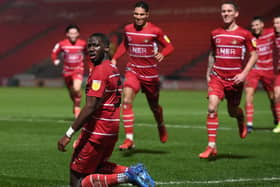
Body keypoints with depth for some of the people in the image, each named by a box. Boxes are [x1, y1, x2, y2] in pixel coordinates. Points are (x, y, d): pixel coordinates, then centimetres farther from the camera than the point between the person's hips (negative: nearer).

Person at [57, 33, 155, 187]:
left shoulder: (99, 72, -18)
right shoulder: (113, 69, 11)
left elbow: (90, 107, -25)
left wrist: (68, 135, -25)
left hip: (96, 132, -9)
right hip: (112, 131, 9)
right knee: (97, 167, 30)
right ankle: (133, 171, 9)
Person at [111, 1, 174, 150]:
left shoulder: (155, 31, -10)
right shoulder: (128, 29, 1)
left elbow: (169, 46, -3)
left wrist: (162, 54, -24)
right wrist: (114, 58, 9)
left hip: (150, 73, -2)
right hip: (132, 71, 2)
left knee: (154, 106, 12)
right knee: (126, 101, -19)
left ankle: (161, 126, 48)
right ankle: (129, 139, -19)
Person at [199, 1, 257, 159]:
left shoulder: (244, 34, -4)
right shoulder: (215, 34, 6)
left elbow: (254, 55, -1)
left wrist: (244, 73, -11)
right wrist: (208, 73, 15)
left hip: (235, 78, -2)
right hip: (217, 76, 2)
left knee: (233, 111, 10)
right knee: (212, 108, -16)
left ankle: (241, 122, 50)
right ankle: (211, 147, -15)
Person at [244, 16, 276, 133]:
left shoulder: (271, 33, -3)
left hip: (268, 70, 2)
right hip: (253, 69, -2)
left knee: (273, 97, 12)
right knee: (249, 93, -19)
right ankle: (249, 124, -18)